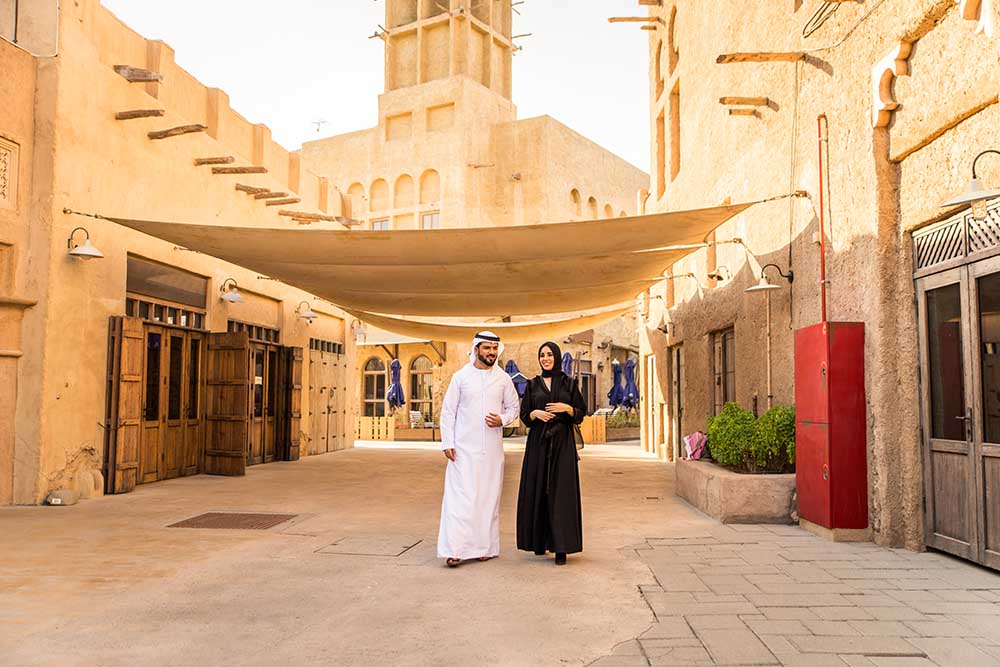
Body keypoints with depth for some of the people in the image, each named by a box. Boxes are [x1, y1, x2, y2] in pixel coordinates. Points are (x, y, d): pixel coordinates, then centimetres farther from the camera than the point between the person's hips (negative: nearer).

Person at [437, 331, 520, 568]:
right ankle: (455, 550, -7)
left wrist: (502, 419, -6)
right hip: (464, 448, -2)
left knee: (489, 497, 7)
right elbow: (448, 412, 1)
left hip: (492, 448, 3)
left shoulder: (503, 379, 5)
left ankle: (486, 546, 17)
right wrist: (447, 444, -5)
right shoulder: (460, 377, 0)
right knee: (460, 497, -7)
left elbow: (513, 407, 15)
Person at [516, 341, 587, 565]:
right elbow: (524, 415, 8)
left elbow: (581, 413, 5)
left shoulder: (569, 383, 6)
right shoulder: (533, 385, 10)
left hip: (562, 442, -2)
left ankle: (561, 547, -5)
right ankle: (539, 541, 15)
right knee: (537, 489, 2)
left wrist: (566, 408, -14)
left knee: (561, 491, -6)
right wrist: (536, 413, -13)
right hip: (538, 442, 2)